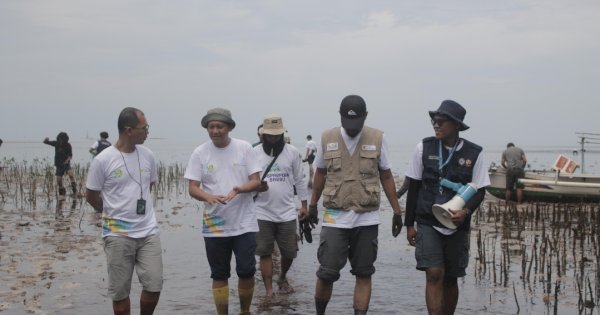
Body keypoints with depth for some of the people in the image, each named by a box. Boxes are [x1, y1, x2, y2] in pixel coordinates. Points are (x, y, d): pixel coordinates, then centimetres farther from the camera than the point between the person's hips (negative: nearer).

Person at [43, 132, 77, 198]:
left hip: (66, 164, -3)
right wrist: (46, 140, -25)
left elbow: (70, 155, -5)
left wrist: (68, 159, -27)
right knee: (59, 180, -1)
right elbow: (45, 142, -1)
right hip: (59, 165, 3)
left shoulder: (68, 145, -9)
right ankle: (62, 193, 21)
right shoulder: (56, 143, -3)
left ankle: (74, 189, -18)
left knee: (70, 174, -30)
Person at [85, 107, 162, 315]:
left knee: (154, 285, 2)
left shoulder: (147, 155, 3)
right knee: (120, 290, 6)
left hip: (148, 231, 4)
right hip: (117, 235, -3)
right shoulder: (102, 160, -10)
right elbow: (91, 196, 0)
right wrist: (113, 215, 9)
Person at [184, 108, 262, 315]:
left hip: (244, 223, 0)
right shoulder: (199, 153, -2)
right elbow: (192, 188, -5)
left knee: (246, 271, 2)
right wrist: (208, 197, -27)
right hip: (214, 225, 1)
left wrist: (238, 190, -25)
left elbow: (256, 181, -4)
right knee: (219, 275, 9)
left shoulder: (245, 148, -3)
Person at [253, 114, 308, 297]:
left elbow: (300, 180, 7)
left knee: (289, 252, 8)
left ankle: (282, 278, 36)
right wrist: (256, 187, -17)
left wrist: (304, 204, 5)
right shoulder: (254, 153, 0)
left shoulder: (292, 152, 1)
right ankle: (269, 290, 12)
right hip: (262, 213, -1)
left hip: (287, 212, 1)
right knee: (265, 253, 1)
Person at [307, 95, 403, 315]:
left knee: (364, 274, 5)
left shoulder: (378, 138, 0)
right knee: (327, 273, -1)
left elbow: (386, 177, 7)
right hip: (335, 218, 0)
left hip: (366, 219, 0)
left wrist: (397, 210, 6)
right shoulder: (327, 138, 2)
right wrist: (312, 205, 15)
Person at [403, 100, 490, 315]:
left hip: (457, 226, 1)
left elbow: (479, 191, 0)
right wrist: (409, 224, 4)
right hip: (428, 224, -1)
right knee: (434, 274, -13)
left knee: (450, 279, 11)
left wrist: (465, 212, -20)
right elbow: (413, 187, 3)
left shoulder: (474, 153, -5)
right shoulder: (424, 148, -4)